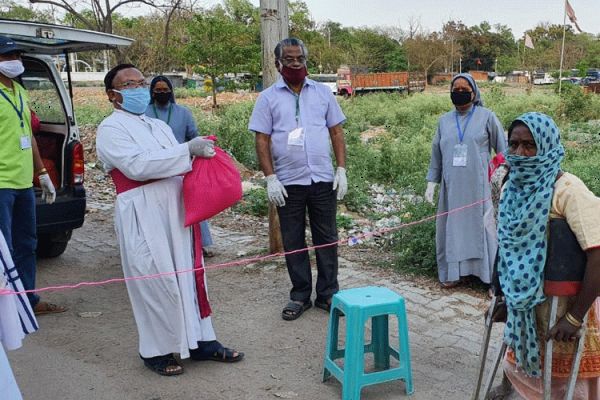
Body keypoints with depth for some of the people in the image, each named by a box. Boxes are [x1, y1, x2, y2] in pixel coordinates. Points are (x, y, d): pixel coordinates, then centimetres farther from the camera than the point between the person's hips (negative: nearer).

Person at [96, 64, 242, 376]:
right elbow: (137, 165, -19)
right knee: (156, 281, -2)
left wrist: (200, 154, 0)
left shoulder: (159, 126, 20)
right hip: (143, 216, -7)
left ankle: (200, 341, 22)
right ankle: (156, 350, 16)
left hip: (176, 210, 7)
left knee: (189, 274, 10)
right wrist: (187, 150, -20)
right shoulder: (111, 128, -4)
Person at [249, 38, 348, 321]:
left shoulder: (322, 93, 8)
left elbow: (336, 132, 9)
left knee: (326, 238, 7)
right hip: (287, 182, -1)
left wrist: (341, 170, 0)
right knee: (293, 242, 8)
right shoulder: (268, 98, 3)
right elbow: (262, 140, 0)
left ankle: (328, 294, 19)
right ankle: (300, 296, 21)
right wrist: (270, 178, -9)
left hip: (323, 180, 1)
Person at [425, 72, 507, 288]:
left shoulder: (487, 117, 2)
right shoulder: (445, 120, 11)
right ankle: (452, 272, 18)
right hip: (452, 186, 3)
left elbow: (503, 149, 3)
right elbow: (436, 154, 15)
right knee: (451, 227, 6)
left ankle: (493, 277, 7)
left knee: (482, 226, -1)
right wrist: (431, 183, 11)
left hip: (478, 185, -3)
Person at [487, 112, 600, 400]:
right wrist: (506, 298, 12)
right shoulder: (511, 187, -2)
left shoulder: (568, 190, -23)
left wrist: (575, 316, -25)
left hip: (564, 300, -6)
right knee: (523, 349, 25)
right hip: (524, 298, 6)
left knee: (568, 375, 10)